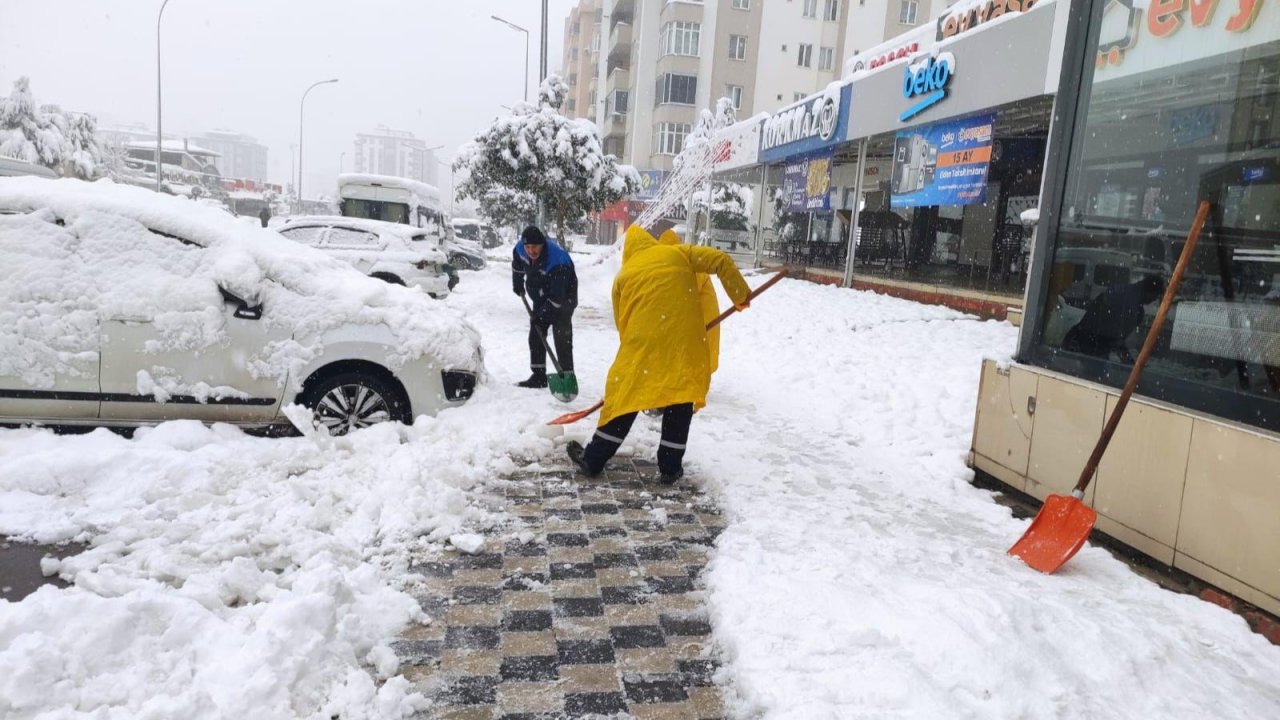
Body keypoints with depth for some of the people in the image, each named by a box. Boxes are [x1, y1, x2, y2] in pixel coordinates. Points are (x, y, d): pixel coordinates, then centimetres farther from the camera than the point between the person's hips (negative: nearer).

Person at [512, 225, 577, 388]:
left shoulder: (557, 260, -37)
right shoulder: (520, 249, -16)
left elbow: (557, 296, -35)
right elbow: (517, 264, 11)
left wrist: (542, 315, -31)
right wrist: (518, 283, 20)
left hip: (564, 297, -7)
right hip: (541, 297, 8)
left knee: (561, 335, -15)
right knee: (536, 335, 9)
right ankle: (538, 376, 17)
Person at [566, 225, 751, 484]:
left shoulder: (624, 274, 14)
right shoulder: (679, 253, 11)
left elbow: (622, 322, 16)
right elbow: (721, 261, 2)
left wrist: (632, 347, 28)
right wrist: (740, 295, 12)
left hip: (642, 342, 0)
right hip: (686, 341, 0)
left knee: (624, 398, 10)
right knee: (680, 401, 13)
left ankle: (592, 460, 17)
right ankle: (670, 467, 16)